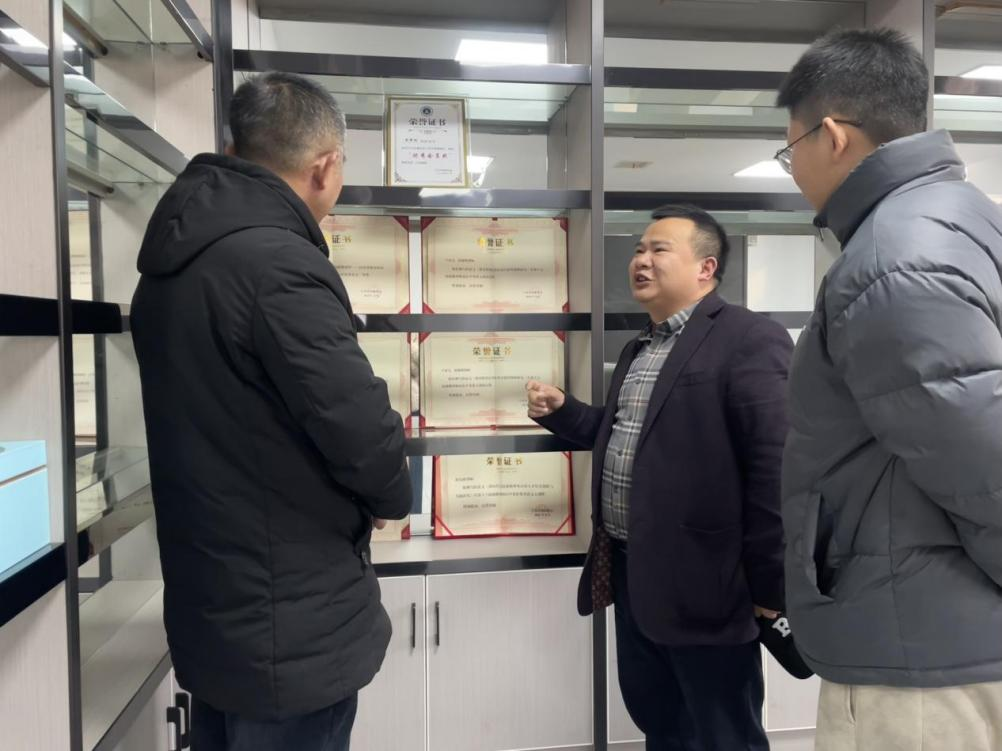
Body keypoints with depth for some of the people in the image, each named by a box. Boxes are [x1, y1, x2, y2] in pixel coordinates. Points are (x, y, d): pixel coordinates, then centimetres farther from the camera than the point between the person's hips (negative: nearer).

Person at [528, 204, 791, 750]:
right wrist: (559, 410, 6)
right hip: (633, 574, 8)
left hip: (703, 583, -8)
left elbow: (776, 467, -19)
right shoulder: (638, 349, 16)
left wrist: (768, 584, -18)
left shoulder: (749, 339, -13)